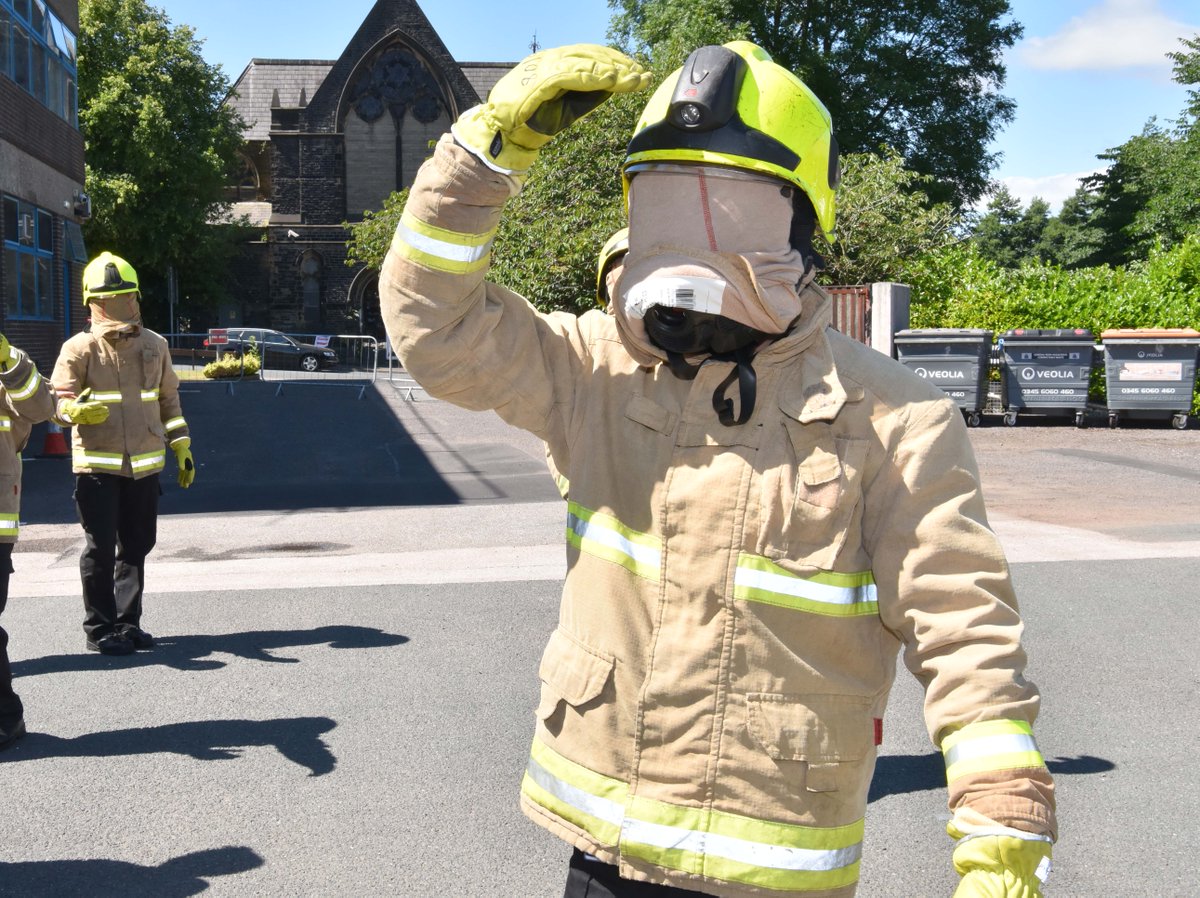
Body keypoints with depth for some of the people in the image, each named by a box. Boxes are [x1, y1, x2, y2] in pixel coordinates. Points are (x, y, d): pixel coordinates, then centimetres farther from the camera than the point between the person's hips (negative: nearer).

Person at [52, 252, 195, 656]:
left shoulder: (154, 346, 9)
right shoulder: (79, 348, -4)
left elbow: (169, 400, 17)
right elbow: (60, 398, -8)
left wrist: (182, 449, 14)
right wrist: (78, 411, -32)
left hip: (145, 465, 4)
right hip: (97, 465, -4)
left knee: (136, 546, 10)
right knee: (101, 548, -3)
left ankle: (127, 623, 23)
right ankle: (99, 630, 7)